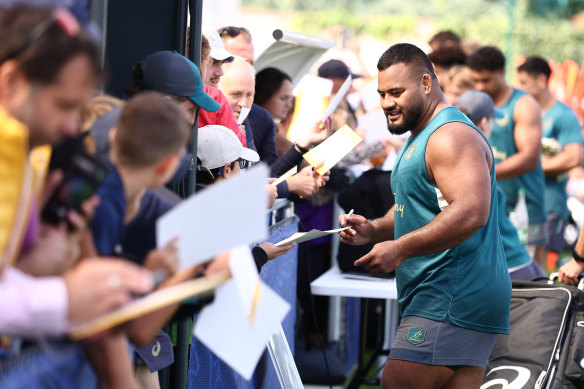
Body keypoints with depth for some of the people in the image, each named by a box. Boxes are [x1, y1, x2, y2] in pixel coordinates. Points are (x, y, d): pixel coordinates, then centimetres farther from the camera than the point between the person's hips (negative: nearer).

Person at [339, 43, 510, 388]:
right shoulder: (421, 137, 24)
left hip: (451, 299, -11)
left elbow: (471, 212, -26)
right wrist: (374, 229, 10)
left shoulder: (451, 136, -13)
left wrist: (399, 249, -25)